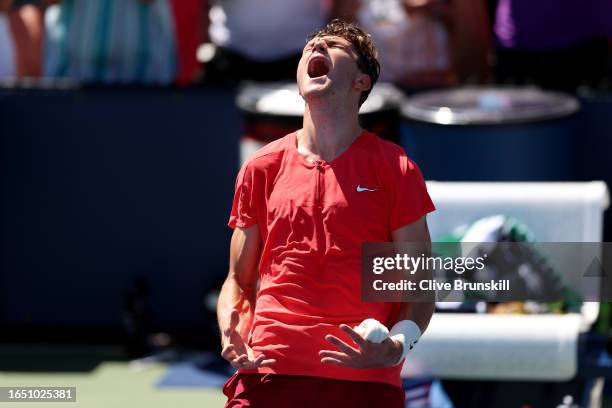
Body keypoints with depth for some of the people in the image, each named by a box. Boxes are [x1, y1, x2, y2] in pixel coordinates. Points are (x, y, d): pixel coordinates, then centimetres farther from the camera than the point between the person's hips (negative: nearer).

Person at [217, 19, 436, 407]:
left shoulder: (394, 168, 5)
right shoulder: (260, 168, 13)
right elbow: (238, 280, 16)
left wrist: (397, 345, -14)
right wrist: (231, 338, -4)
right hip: (267, 372, 2)